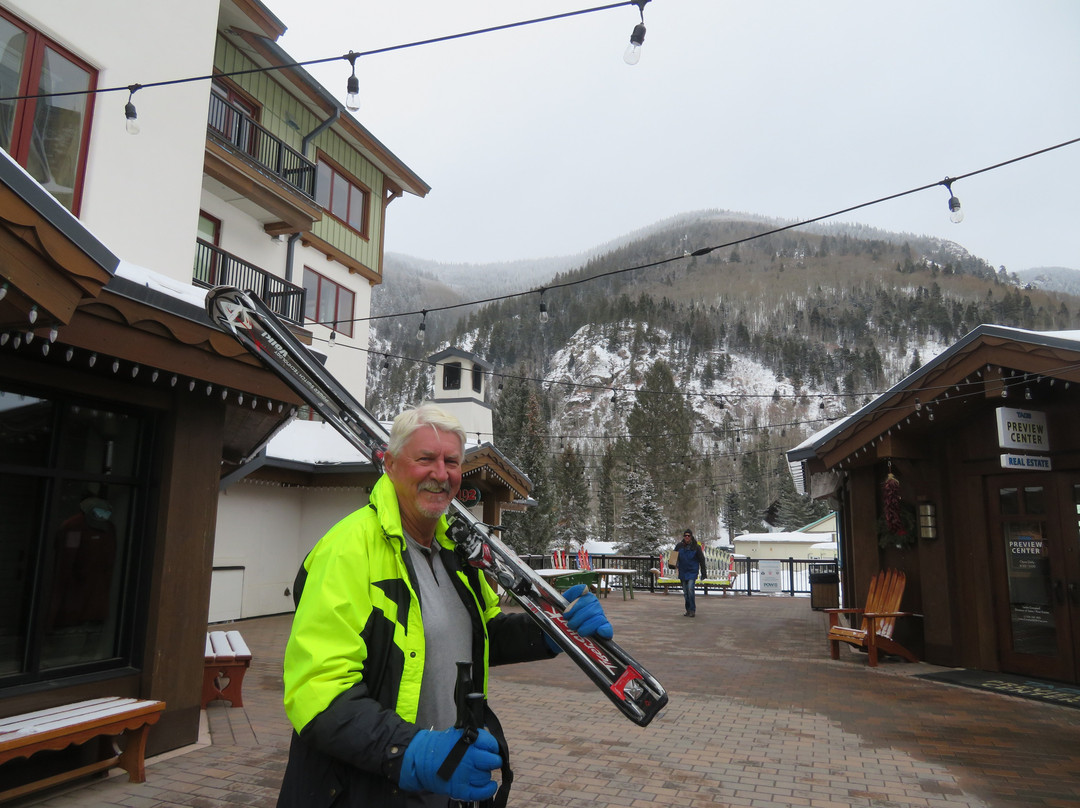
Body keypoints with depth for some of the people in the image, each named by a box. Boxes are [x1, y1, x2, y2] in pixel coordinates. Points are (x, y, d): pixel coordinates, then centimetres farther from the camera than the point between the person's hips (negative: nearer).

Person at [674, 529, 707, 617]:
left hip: (692, 571, -3)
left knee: (690, 589, -17)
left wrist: (703, 573, 2)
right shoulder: (679, 546, 4)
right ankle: (688, 609, 18)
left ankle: (692, 609, -9)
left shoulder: (696, 547, -2)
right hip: (682, 572, 4)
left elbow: (701, 560, 3)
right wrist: (674, 564, -7)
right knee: (685, 592, 8)